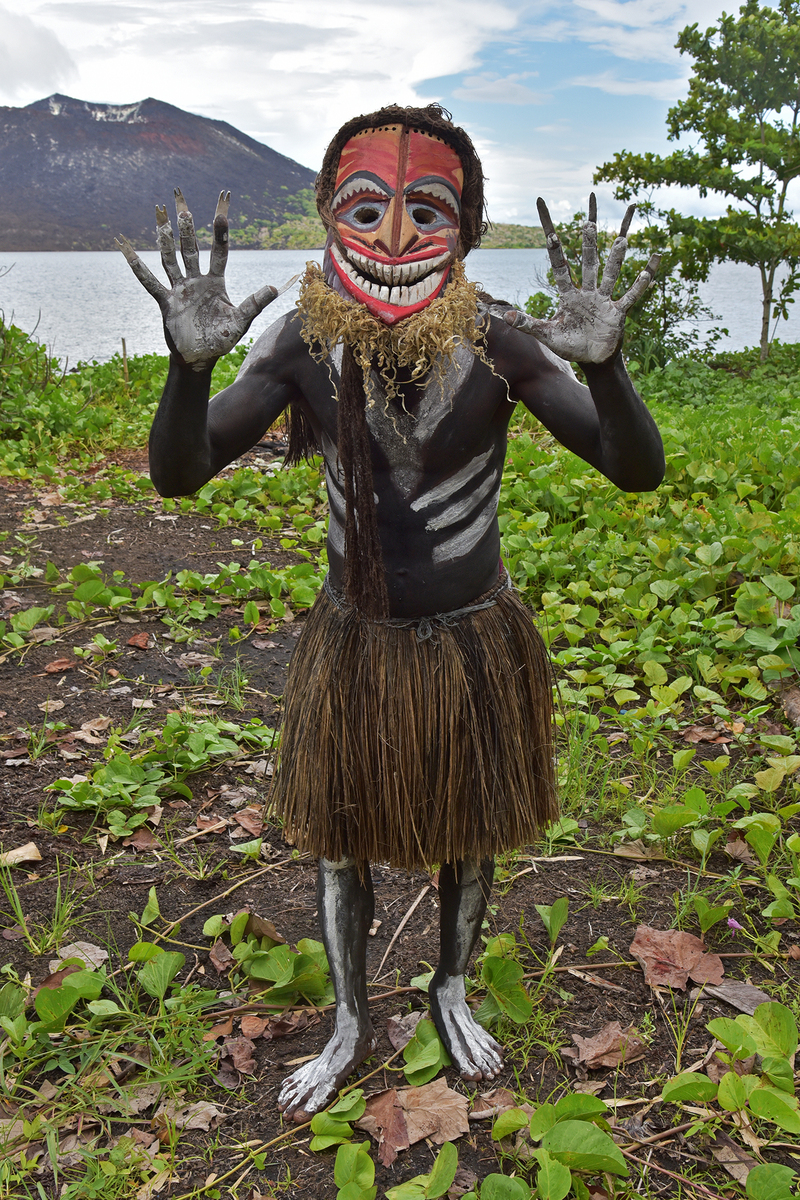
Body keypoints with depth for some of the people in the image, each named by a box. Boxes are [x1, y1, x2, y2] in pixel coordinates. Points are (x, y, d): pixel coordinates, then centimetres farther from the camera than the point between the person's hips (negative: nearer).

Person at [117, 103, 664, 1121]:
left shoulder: (497, 342, -18)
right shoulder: (306, 342, -14)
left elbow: (637, 471, -19)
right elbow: (178, 475, -15)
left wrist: (604, 365, -40)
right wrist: (190, 362, -35)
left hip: (473, 644, 0)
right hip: (354, 642, 1)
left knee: (467, 838, 18)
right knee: (338, 842, 16)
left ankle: (452, 991, 50)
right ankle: (351, 1026, 44)